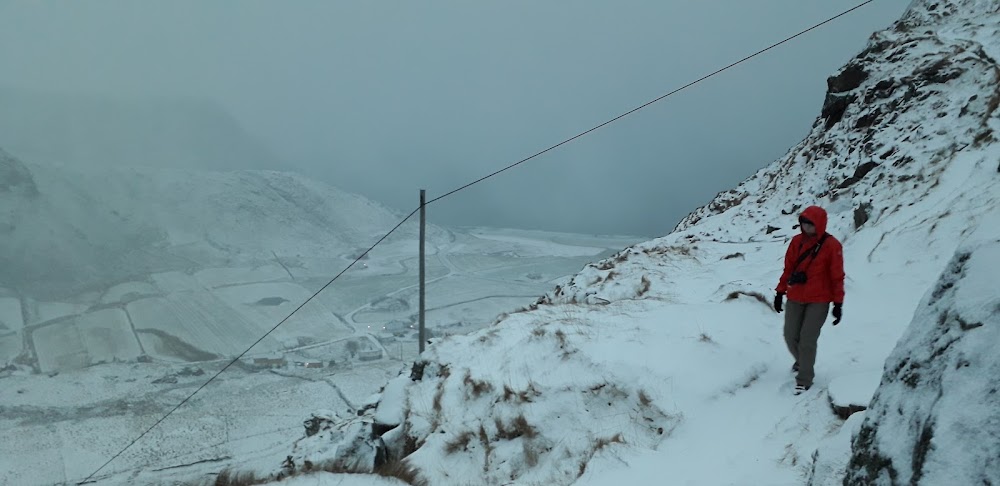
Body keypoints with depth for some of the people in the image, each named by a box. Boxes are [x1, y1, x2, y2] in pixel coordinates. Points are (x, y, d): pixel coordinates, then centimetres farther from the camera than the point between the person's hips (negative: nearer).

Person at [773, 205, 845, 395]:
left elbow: (837, 276, -5)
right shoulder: (796, 241, 3)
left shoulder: (831, 245, -9)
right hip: (795, 299, 4)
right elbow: (788, 268, 11)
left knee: (807, 339, -9)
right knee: (790, 336, 7)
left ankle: (804, 379, 4)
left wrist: (838, 303, -6)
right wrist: (780, 292, 11)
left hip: (818, 301, -4)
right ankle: (801, 361, 37)